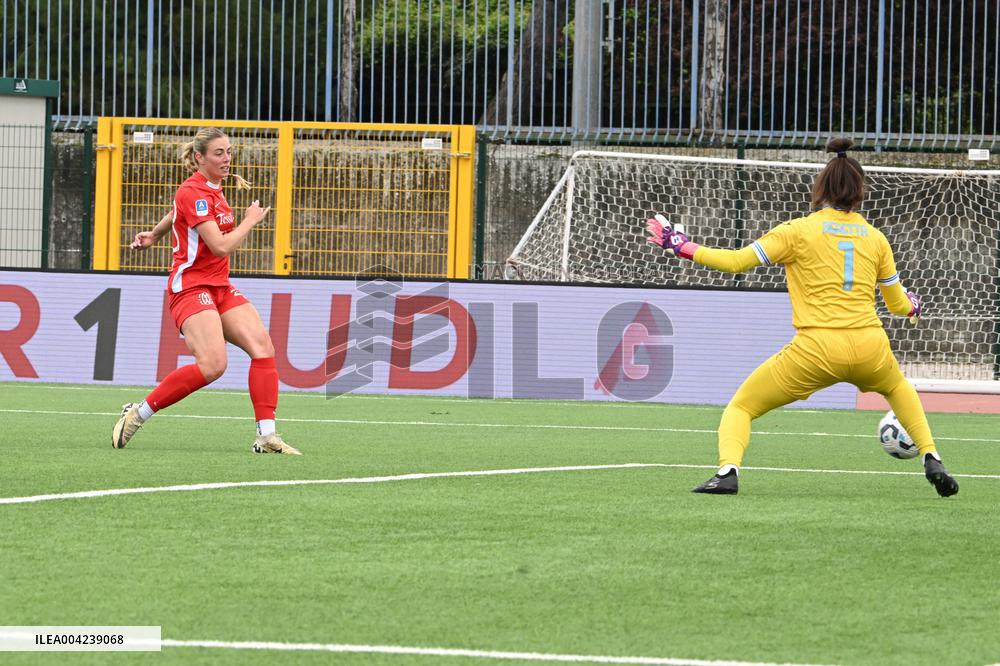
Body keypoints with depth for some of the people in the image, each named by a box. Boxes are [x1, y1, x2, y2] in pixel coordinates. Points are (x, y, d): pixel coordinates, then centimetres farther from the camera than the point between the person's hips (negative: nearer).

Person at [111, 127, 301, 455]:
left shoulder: (213, 188, 12)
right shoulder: (193, 192, -16)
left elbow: (177, 211, 32)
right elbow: (221, 246, -22)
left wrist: (154, 235, 44)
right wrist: (250, 220, -8)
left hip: (220, 287, 9)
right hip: (191, 286, -9)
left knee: (263, 346, -8)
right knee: (213, 364, -24)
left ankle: (266, 435, -9)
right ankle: (137, 413, -10)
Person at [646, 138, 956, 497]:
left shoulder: (799, 231, 1)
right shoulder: (875, 238, 11)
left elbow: (736, 261, -3)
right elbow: (899, 304, 20)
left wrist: (682, 246, 9)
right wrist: (913, 305, 44)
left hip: (815, 349, -3)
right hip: (870, 346, 3)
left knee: (740, 407, 11)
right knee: (899, 388, 38)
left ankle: (728, 471, -16)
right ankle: (931, 459, 23)